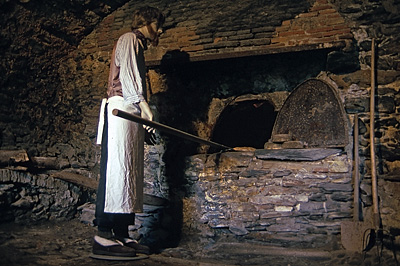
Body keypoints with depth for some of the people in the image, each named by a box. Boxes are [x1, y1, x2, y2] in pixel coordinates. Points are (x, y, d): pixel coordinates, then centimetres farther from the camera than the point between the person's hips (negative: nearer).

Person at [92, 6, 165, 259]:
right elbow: (127, 73, -11)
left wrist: (144, 115, 17)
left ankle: (121, 234, 3)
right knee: (116, 169, -15)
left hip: (131, 112, 10)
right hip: (120, 108, -10)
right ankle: (103, 236, -16)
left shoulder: (138, 45, 30)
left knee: (129, 172, 3)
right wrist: (142, 103, -21)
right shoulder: (129, 39, 4)